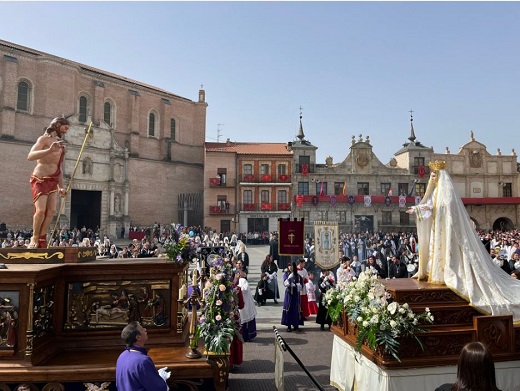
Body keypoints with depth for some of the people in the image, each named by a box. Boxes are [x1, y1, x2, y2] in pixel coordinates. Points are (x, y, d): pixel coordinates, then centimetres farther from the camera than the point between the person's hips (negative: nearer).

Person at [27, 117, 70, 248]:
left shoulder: (60, 144, 20)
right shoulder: (44, 139, -2)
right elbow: (30, 156, -18)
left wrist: (61, 187, 16)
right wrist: (49, 150, -32)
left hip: (53, 181, 7)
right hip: (40, 179, -7)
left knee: (51, 211, -4)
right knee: (41, 210, -15)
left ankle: (42, 240, 1)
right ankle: (35, 238, 3)